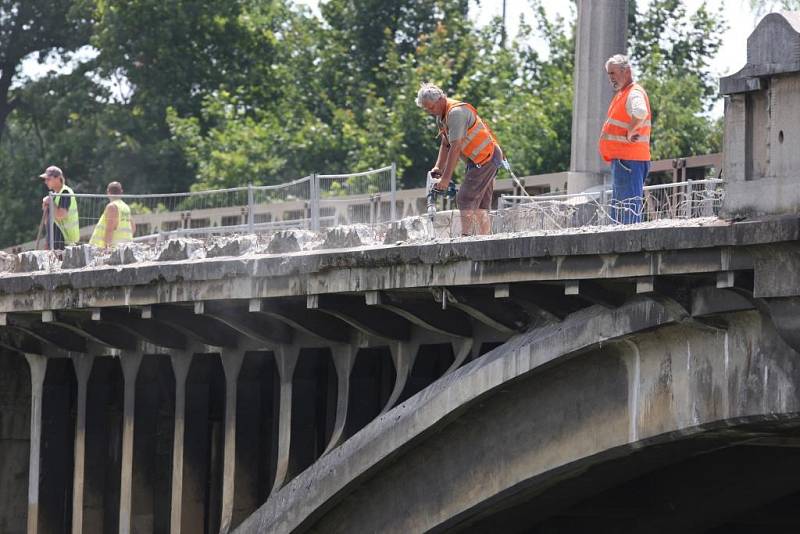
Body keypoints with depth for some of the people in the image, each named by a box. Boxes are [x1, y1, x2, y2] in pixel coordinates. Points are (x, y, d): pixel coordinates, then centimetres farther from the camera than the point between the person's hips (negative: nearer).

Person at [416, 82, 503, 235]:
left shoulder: (456, 113, -21)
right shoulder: (441, 115, 11)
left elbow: (456, 148, -25)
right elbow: (445, 144, 15)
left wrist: (446, 179, -26)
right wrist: (438, 168, 1)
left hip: (485, 158, -10)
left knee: (465, 199, -15)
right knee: (480, 206, 7)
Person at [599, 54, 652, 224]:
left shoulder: (634, 94, -14)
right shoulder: (621, 94, 19)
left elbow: (640, 112, -36)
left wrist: (630, 133, -25)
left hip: (628, 160, -11)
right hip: (622, 160, 11)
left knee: (630, 211, -14)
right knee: (618, 213, 15)